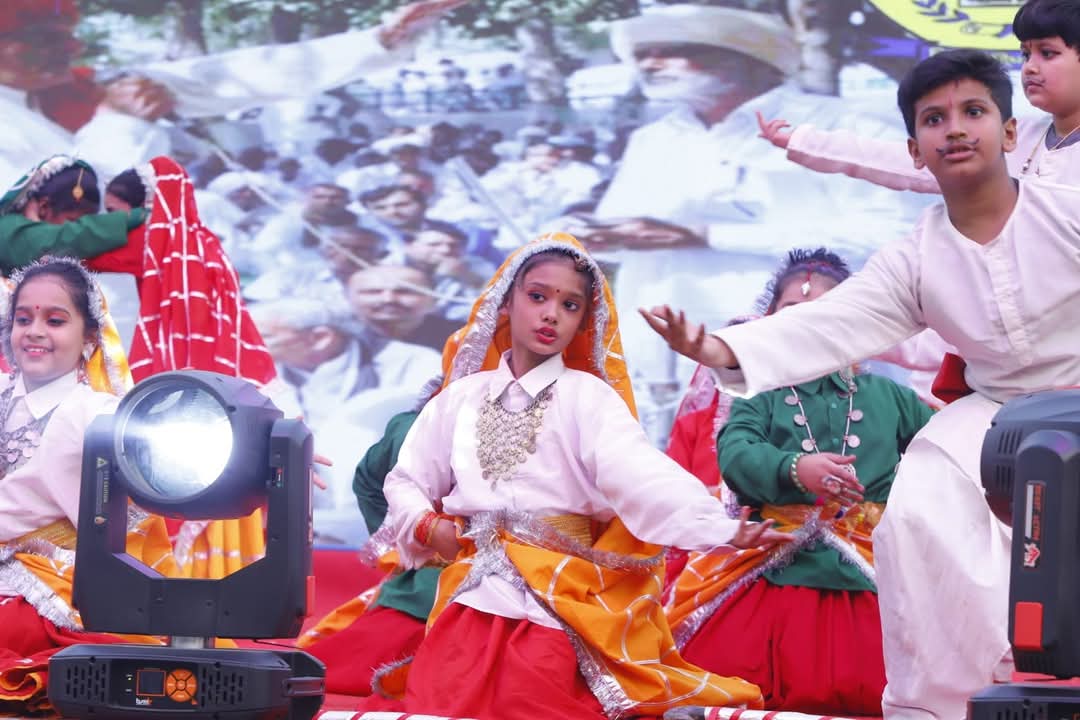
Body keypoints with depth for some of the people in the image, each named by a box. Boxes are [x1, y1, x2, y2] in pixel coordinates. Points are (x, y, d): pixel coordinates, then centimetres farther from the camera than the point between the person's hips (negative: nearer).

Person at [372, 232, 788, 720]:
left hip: (556, 602, -3)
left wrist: (722, 527, -31)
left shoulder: (588, 397, 1)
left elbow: (642, 477, -14)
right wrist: (427, 525, -3)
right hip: (469, 592, 3)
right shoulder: (461, 398, 13)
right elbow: (405, 482, 20)